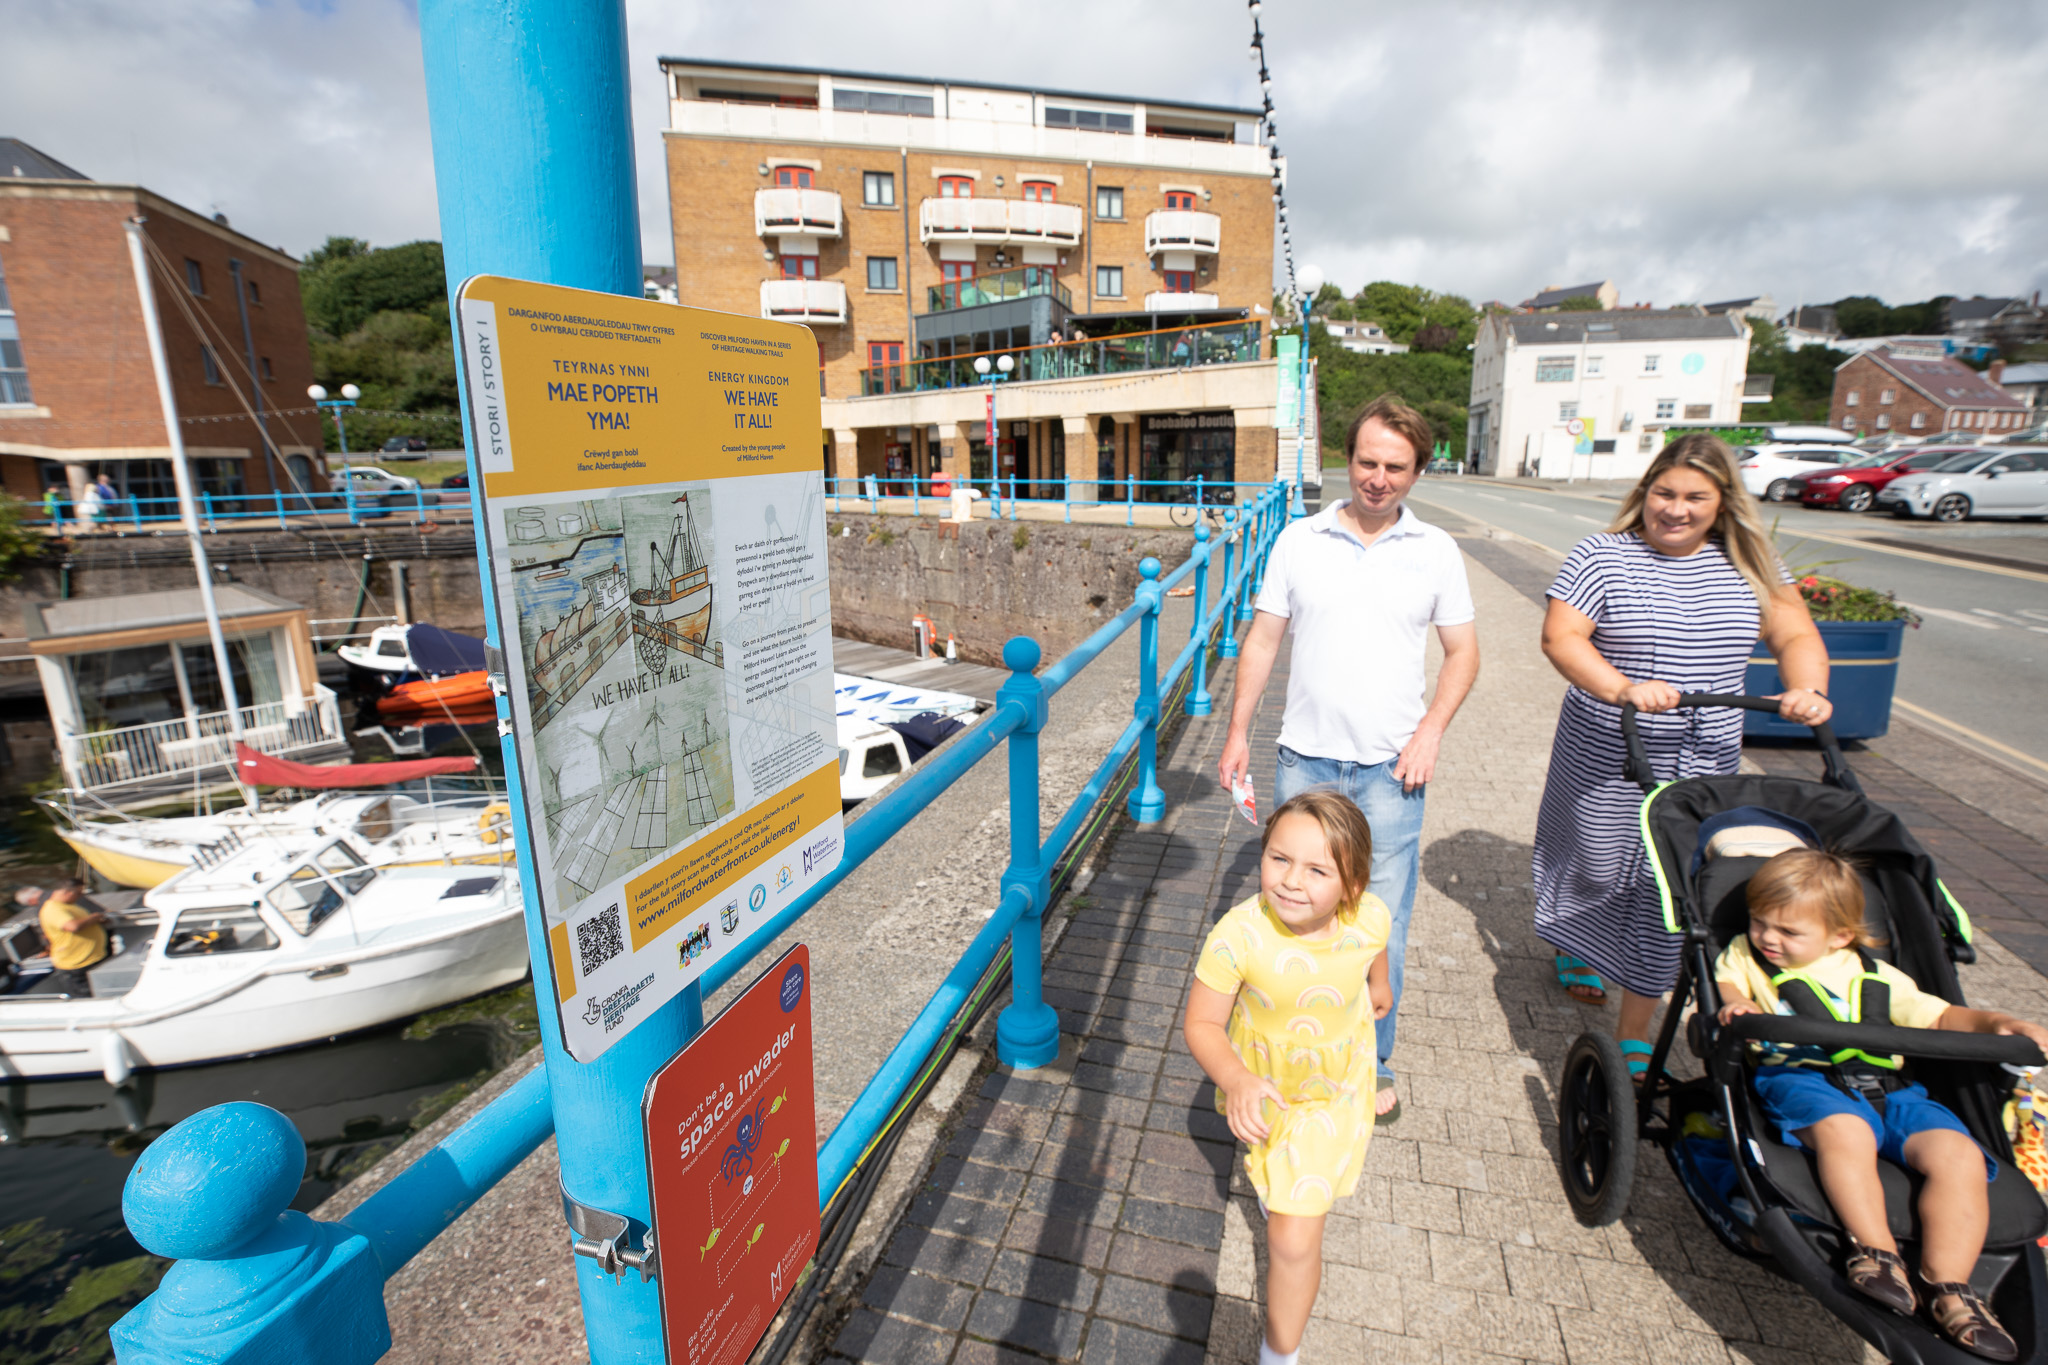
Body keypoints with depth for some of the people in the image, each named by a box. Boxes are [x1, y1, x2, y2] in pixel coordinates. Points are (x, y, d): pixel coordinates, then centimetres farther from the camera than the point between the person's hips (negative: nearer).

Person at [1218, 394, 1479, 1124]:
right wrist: (1238, 732, 1)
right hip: (1305, 760, 1)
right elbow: (1262, 640, 4)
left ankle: (1373, 1063, 27)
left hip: (1389, 768, -1)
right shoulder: (1299, 540, 1)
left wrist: (1430, 732, -7)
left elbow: (1462, 652, 7)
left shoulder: (1435, 551, 1)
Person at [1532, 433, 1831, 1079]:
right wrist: (1624, 689, -31)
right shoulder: (1602, 554, -7)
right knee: (1596, 865, 12)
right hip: (1607, 759, -3)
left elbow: (1796, 635, 8)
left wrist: (1807, 690, -12)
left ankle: (1635, 1035, 15)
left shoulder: (1744, 565, 7)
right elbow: (1560, 638, -16)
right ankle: (1573, 945, 46)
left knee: (1669, 889, 3)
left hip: (1701, 766, 3)